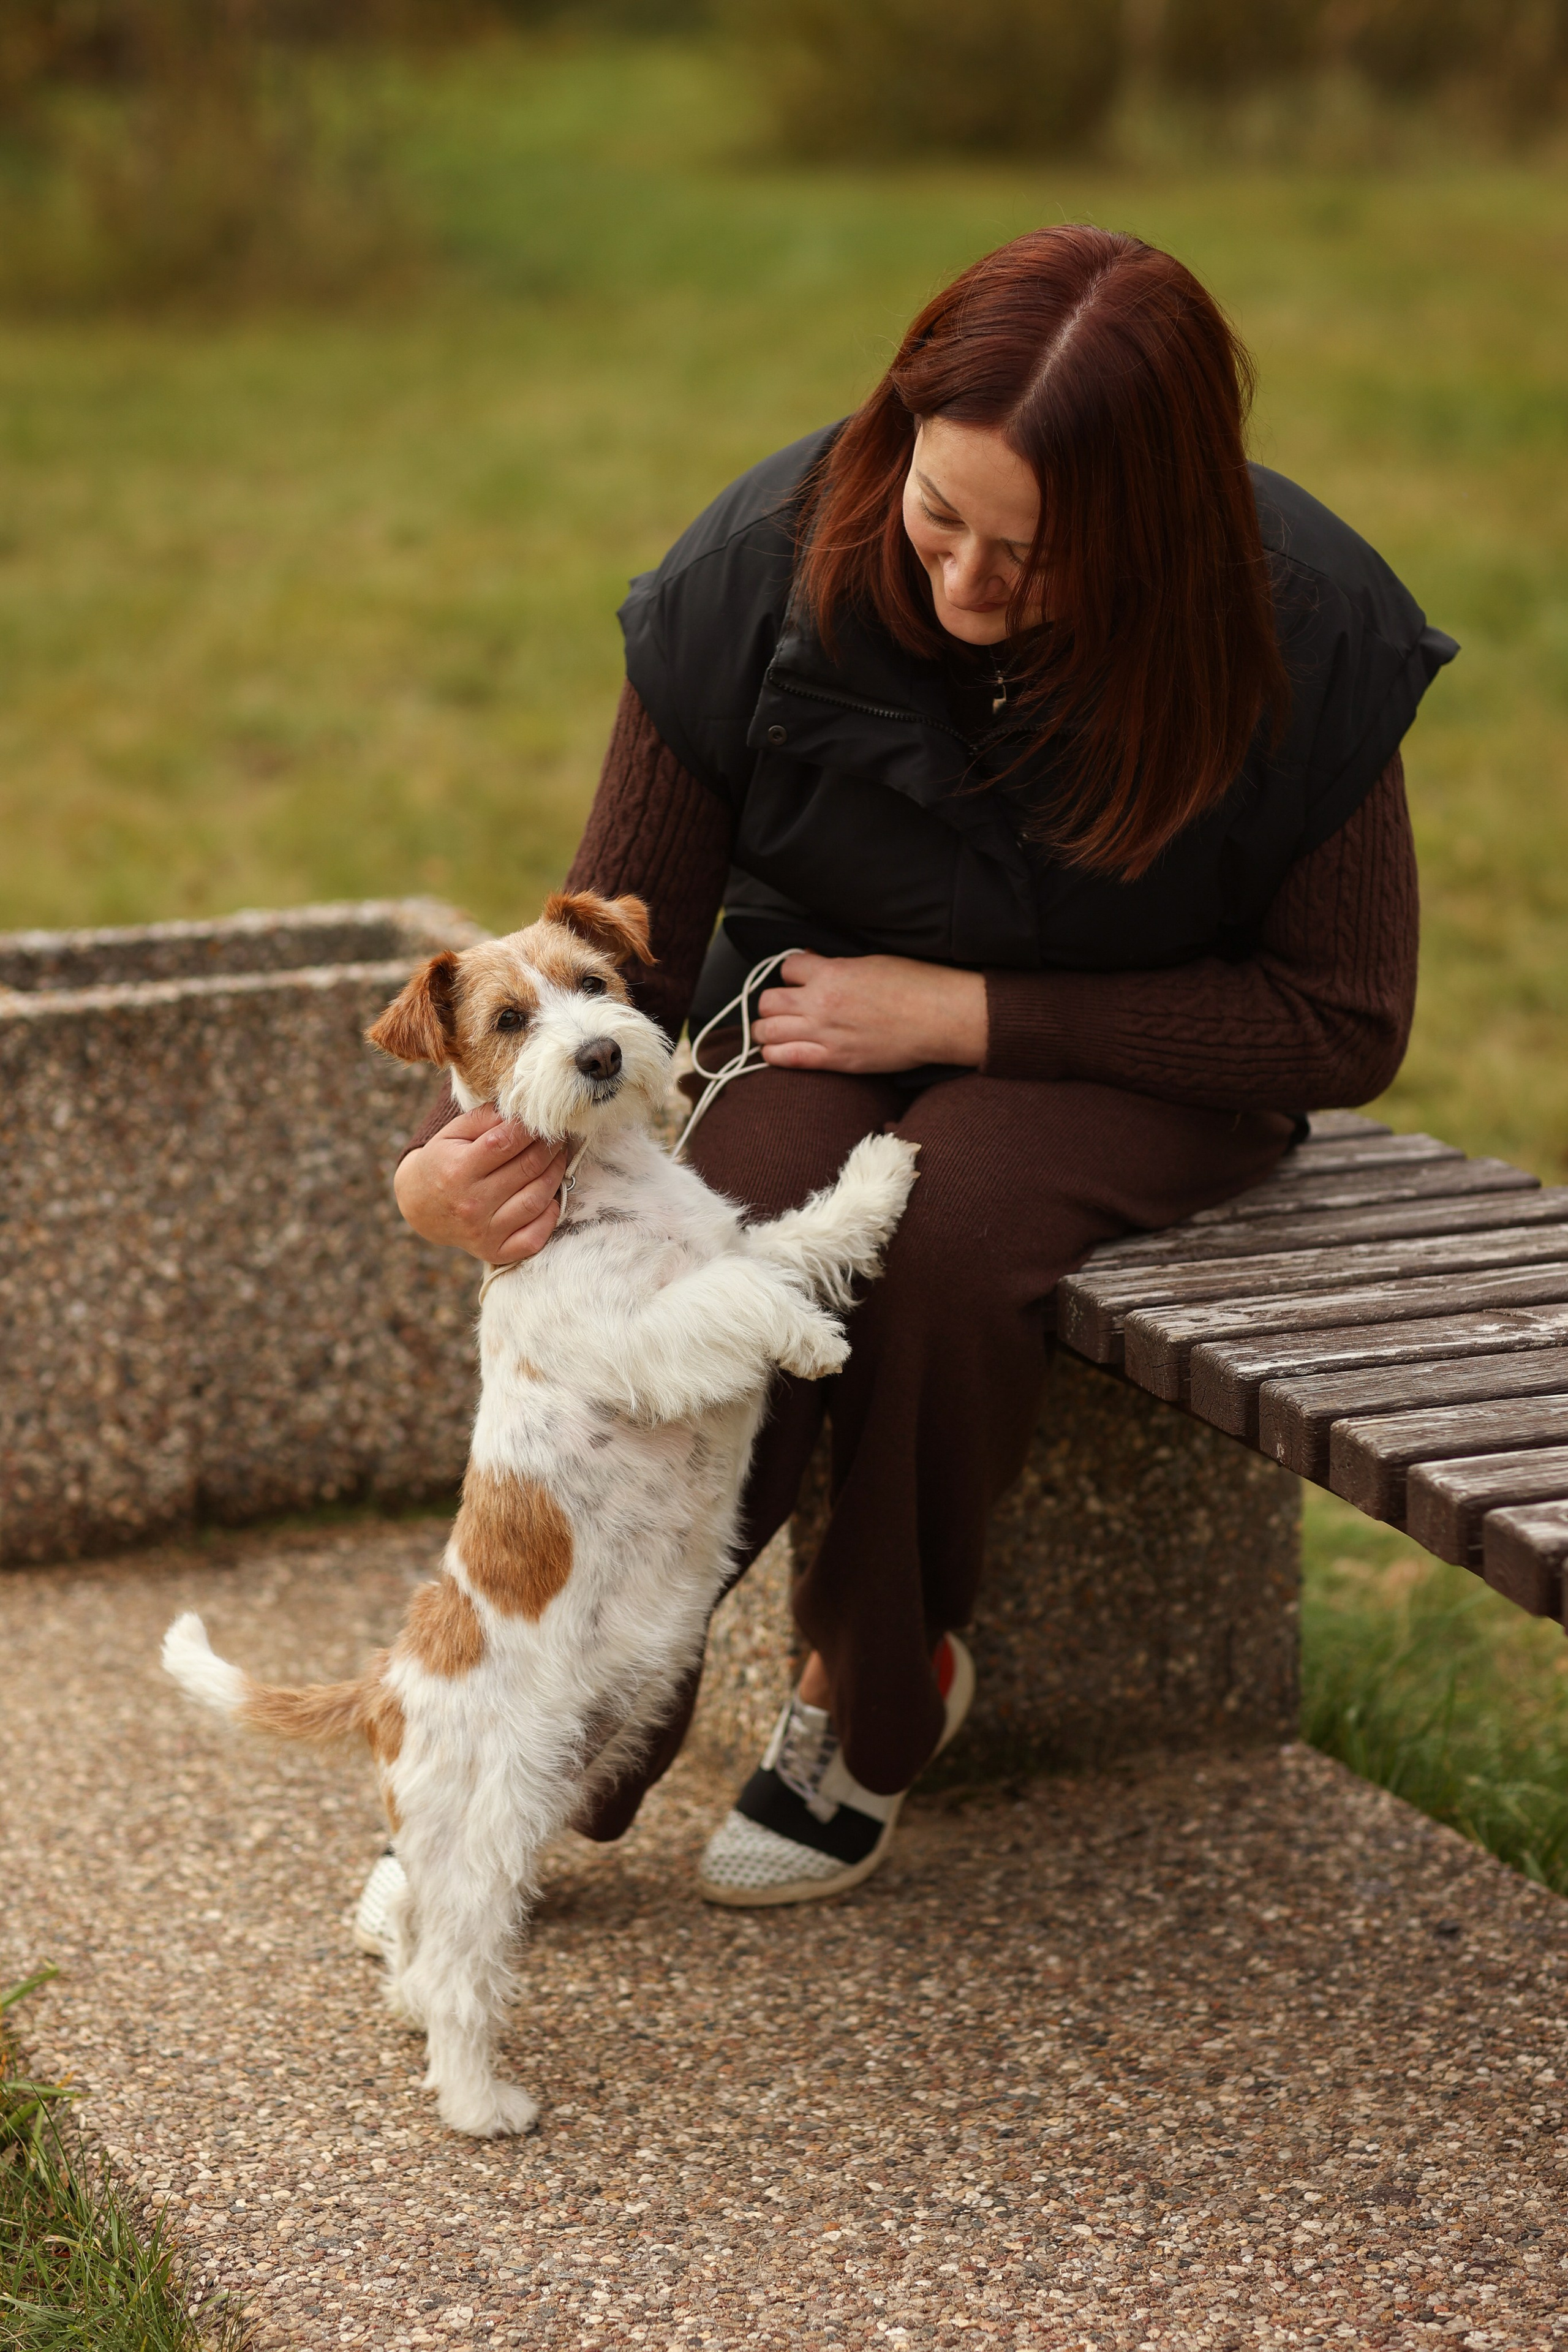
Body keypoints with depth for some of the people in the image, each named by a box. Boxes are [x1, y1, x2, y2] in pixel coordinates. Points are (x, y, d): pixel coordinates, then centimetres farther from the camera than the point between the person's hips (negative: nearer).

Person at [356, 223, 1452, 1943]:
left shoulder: (1299, 637, -23)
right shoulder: (767, 569, -20)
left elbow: (1341, 1022, -13)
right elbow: (619, 943, -11)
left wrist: (964, 1010, -20)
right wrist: (467, 1146, -33)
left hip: (1131, 1055, -1)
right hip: (826, 1002, 1)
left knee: (952, 1224, -35)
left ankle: (874, 1703, -8)